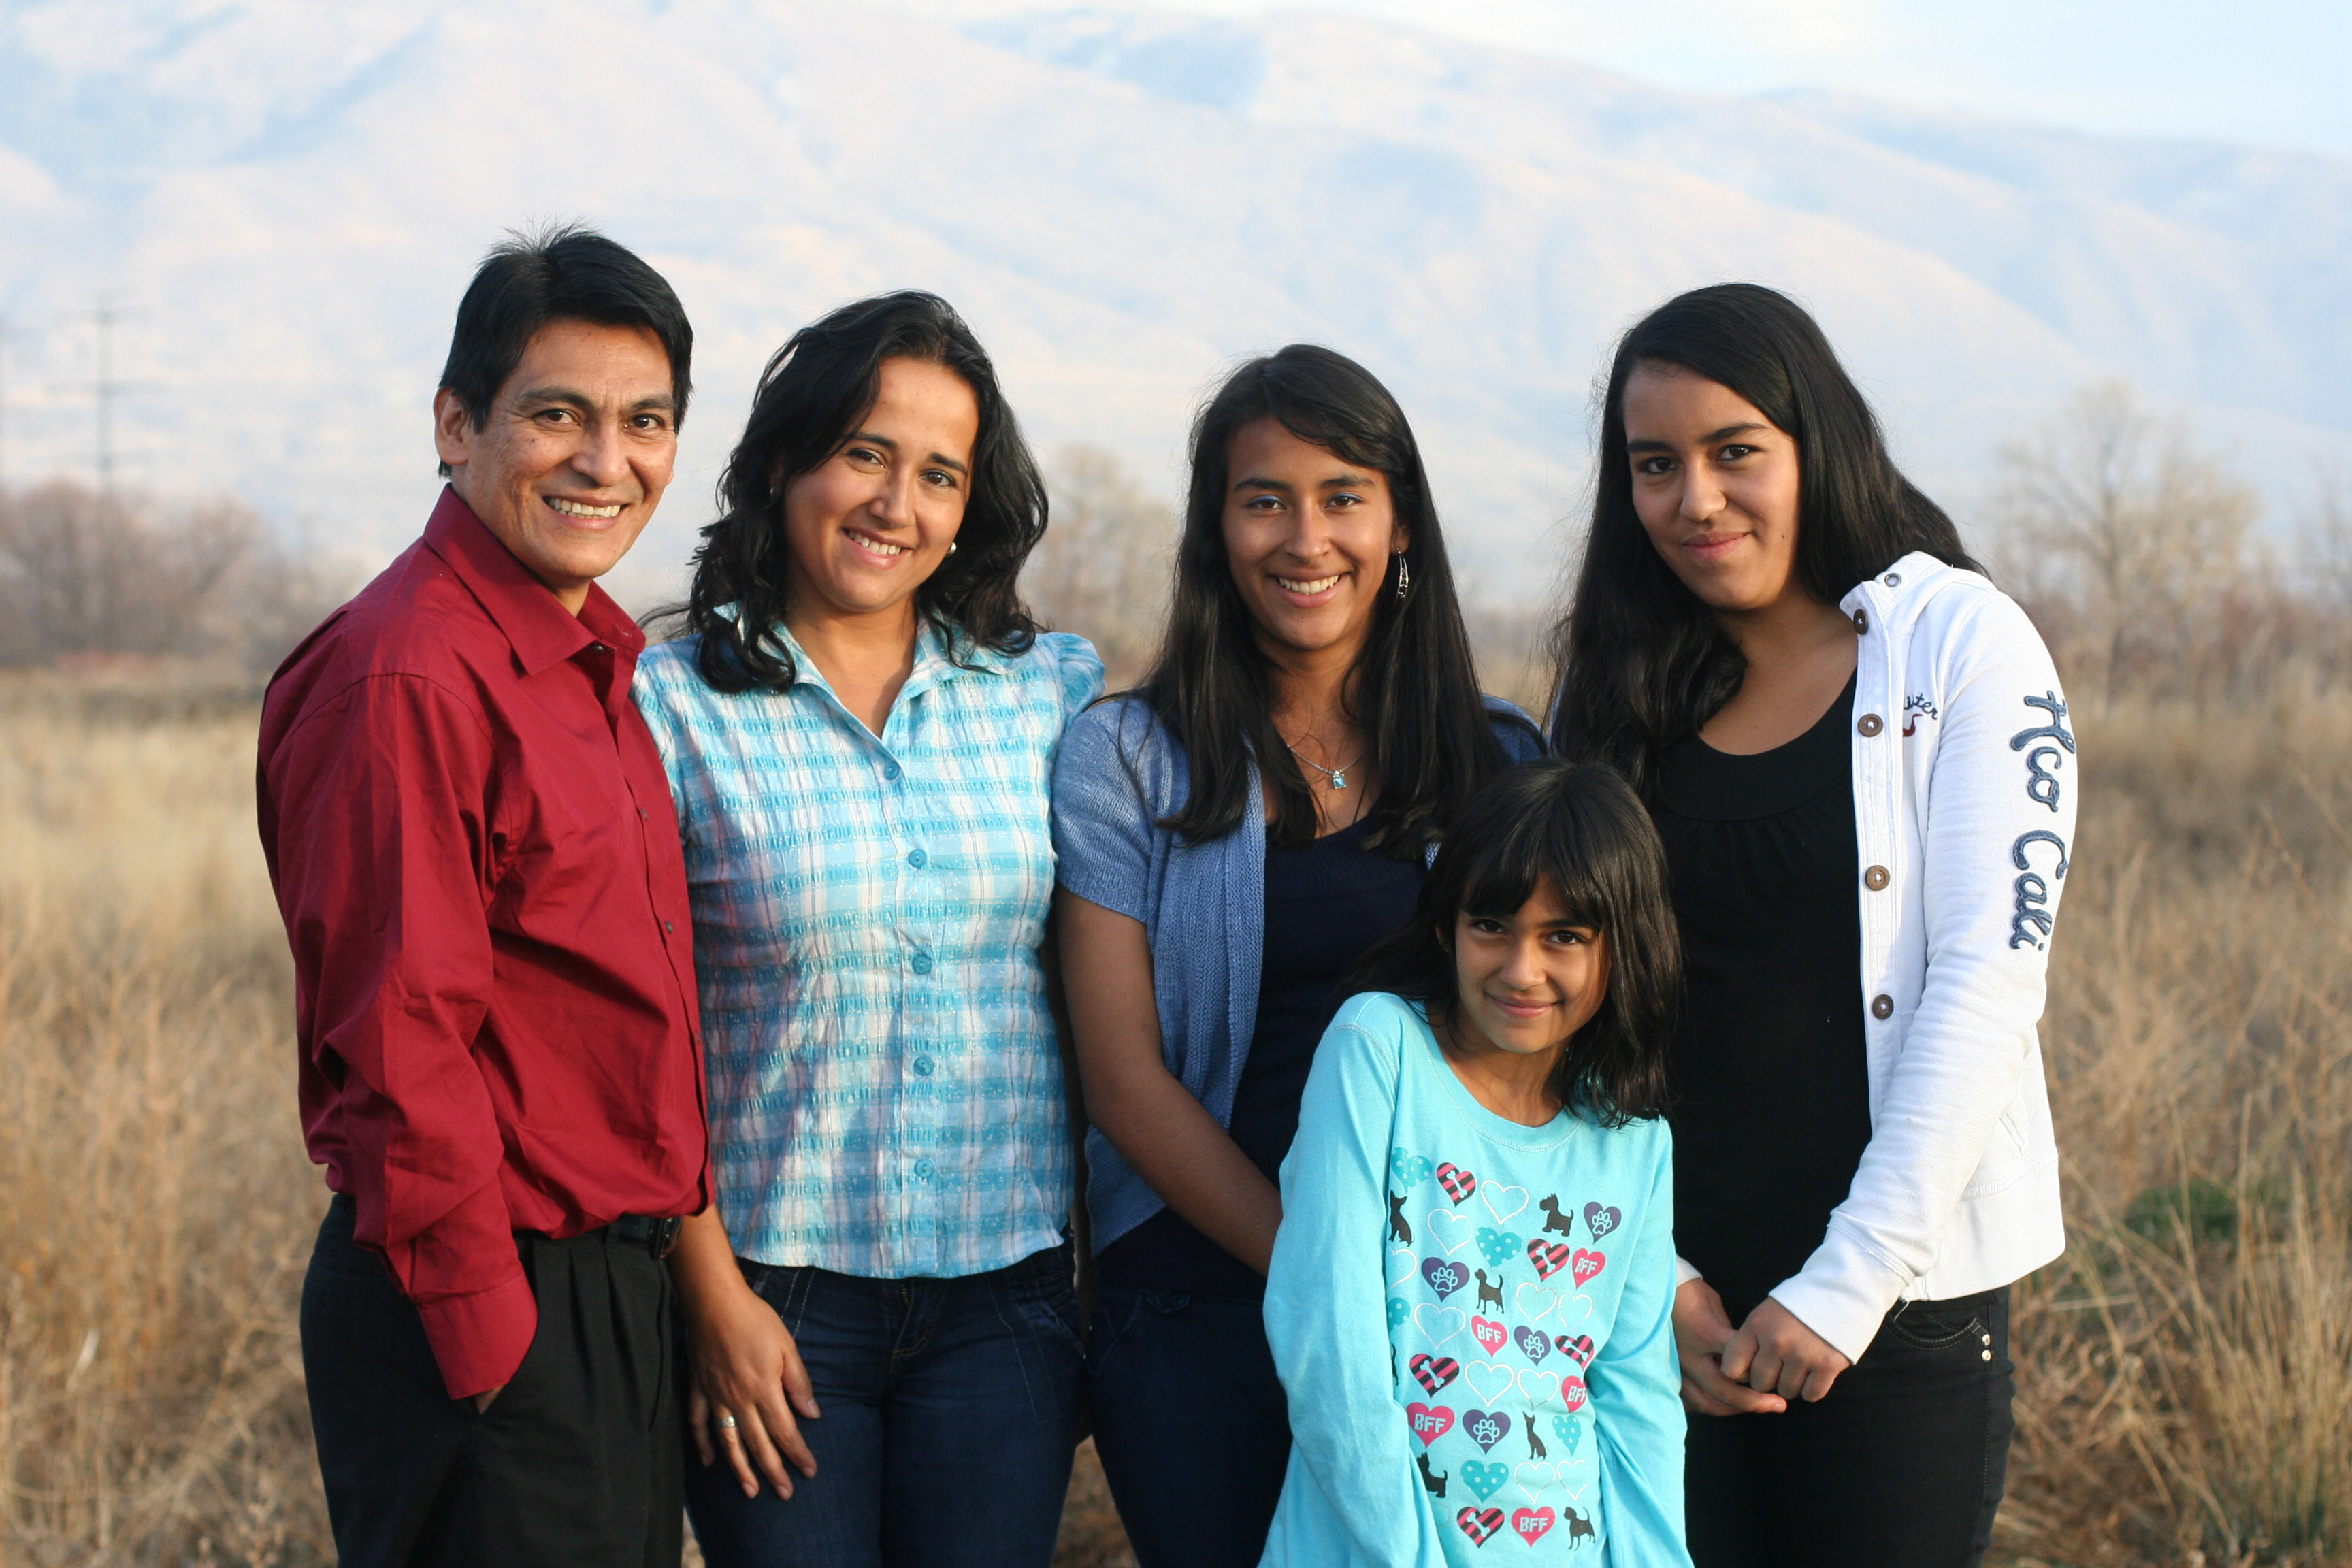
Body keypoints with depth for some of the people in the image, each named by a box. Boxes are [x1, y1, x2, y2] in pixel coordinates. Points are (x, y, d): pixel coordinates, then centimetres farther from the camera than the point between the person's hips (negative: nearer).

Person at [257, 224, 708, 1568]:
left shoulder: (598, 663, 12)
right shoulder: (410, 680, -17)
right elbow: (399, 1051, -19)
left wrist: (690, 1277, 13)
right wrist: (494, 1347, -18)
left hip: (623, 1288, 9)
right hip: (484, 1311, -9)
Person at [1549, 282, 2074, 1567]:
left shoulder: (1962, 643, -3)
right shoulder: (1631, 693, 8)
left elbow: (1986, 976, -10)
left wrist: (1851, 1281, -15)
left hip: (1900, 1301, -3)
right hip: (1677, 1294, 3)